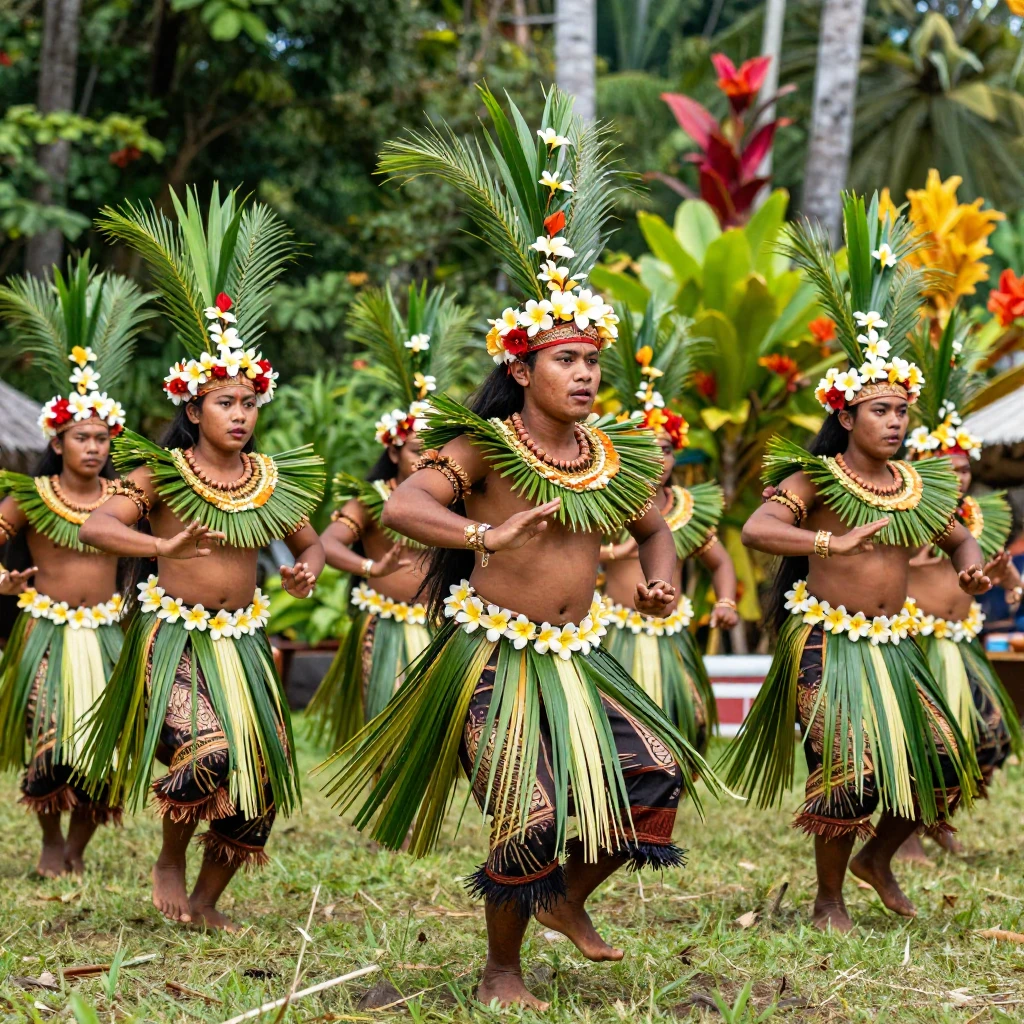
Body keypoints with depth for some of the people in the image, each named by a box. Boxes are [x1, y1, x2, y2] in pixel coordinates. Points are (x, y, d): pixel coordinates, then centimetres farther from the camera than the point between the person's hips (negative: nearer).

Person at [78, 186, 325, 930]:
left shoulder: (272, 479, 4)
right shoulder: (162, 473, -8)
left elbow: (310, 540, 18)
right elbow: (96, 527, -19)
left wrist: (310, 567, -6)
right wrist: (164, 547, -34)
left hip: (242, 639, 5)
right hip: (174, 634, -5)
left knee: (258, 771, 3)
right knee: (204, 750, -25)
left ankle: (208, 899, 20)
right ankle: (170, 859, 2)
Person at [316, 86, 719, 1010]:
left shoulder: (613, 457, 6)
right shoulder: (485, 448, -12)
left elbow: (653, 526, 25)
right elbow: (401, 507, -27)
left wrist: (660, 576, 2)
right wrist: (486, 535, -43)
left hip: (576, 657, 6)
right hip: (494, 653, -6)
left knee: (656, 775, 1)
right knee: (530, 815, -11)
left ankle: (566, 898, 24)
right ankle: (501, 971, 10)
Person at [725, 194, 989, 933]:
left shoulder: (917, 485, 9)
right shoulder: (817, 478, -9)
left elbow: (960, 536, 25)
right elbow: (756, 529, -25)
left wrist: (971, 564, 1)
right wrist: (831, 542, -37)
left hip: (891, 645, 6)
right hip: (827, 641, -6)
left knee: (942, 761, 6)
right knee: (851, 769, -12)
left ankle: (878, 858, 30)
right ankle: (829, 901, 7)